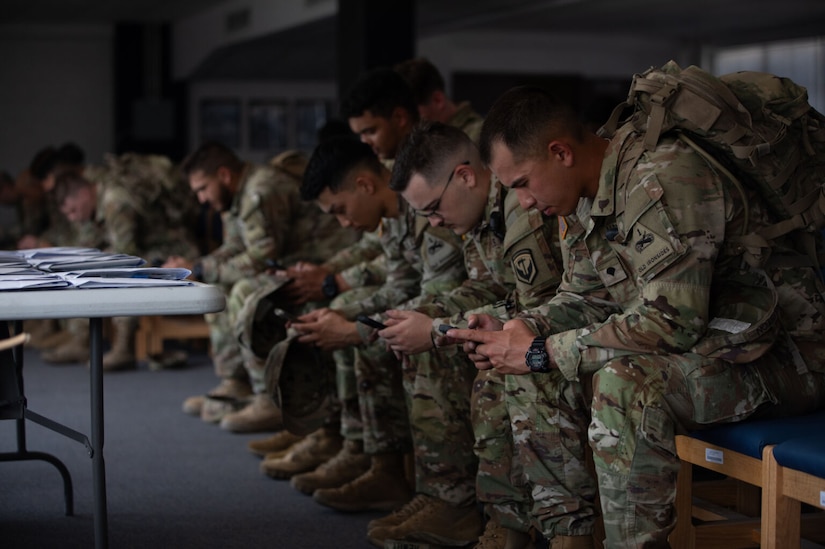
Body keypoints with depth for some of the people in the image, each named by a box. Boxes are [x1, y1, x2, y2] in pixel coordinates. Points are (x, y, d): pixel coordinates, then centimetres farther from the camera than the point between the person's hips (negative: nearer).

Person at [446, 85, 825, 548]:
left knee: (625, 383, -34)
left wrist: (543, 353, -24)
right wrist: (528, 327, -7)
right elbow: (584, 299, 14)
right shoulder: (586, 198, 5)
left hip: (786, 354, -10)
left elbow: (671, 323, -30)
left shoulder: (663, 179, -25)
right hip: (712, 348, 10)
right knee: (537, 380, 6)